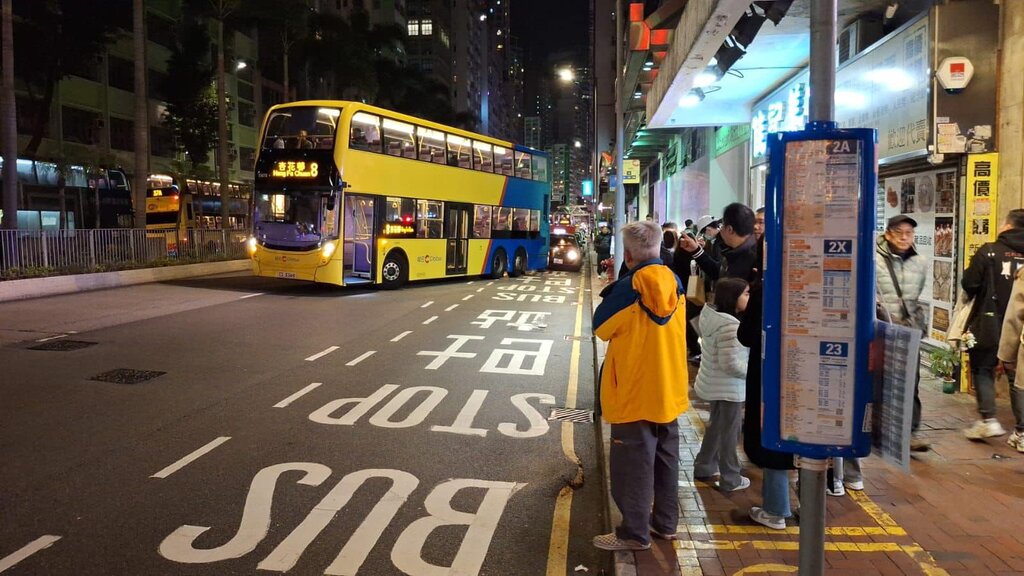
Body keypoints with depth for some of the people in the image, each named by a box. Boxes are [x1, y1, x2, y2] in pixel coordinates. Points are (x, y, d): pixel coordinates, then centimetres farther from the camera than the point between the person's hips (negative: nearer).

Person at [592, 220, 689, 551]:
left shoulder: (629, 287, -20)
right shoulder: (674, 283, 0)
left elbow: (601, 327, -10)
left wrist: (611, 291, 3)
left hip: (635, 391, -7)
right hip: (669, 390, 7)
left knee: (633, 462, 3)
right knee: (665, 458, 17)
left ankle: (635, 533, 11)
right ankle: (665, 523, 29)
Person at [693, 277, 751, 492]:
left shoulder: (714, 316, 2)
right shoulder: (730, 326, -28)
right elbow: (731, 364, -28)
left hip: (715, 384, 9)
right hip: (729, 388, -9)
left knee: (716, 425, 24)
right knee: (729, 432, 5)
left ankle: (704, 466, 37)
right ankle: (730, 479, 19)